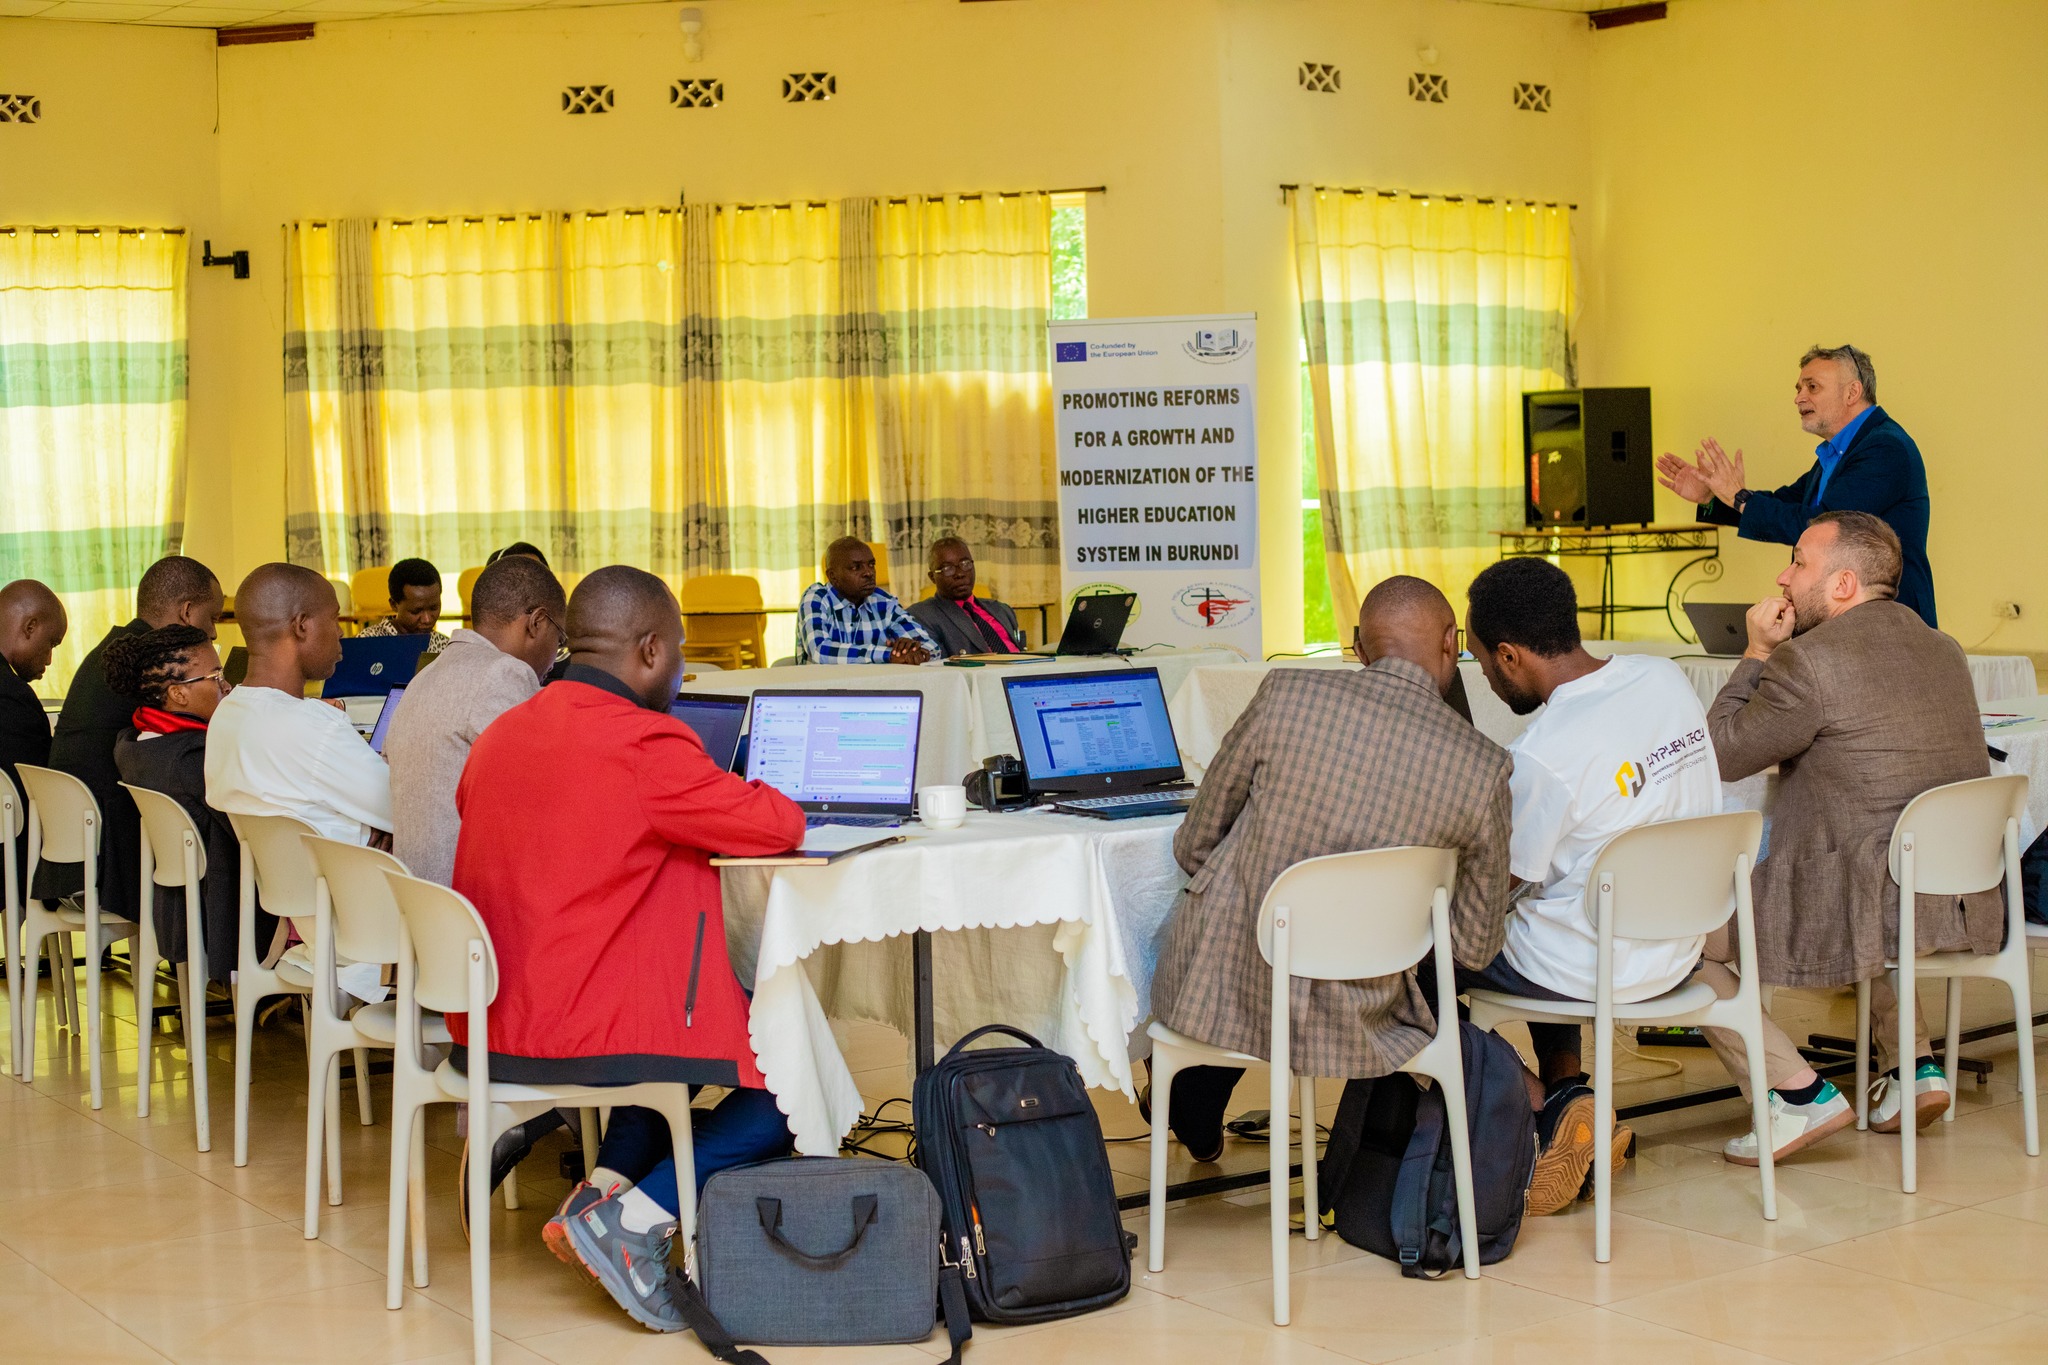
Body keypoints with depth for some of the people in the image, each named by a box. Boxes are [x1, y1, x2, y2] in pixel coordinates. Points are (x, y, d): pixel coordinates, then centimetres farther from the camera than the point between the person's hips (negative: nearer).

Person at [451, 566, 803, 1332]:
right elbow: (776, 825, -11)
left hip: (483, 1024, 9)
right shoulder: (645, 743, -16)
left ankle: (605, 1185, 13)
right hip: (583, 1031, -8)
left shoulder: (500, 735, 9)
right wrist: (752, 802, 12)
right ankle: (632, 1223, -3)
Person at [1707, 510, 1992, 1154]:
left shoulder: (1806, 661, -15)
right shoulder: (1943, 649, 11)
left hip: (1867, 914, -8)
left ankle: (1796, 1094, 2)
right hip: (1965, 909, 8)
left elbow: (1720, 755, -4)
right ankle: (1913, 1064, 27)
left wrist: (1757, 654, 4)